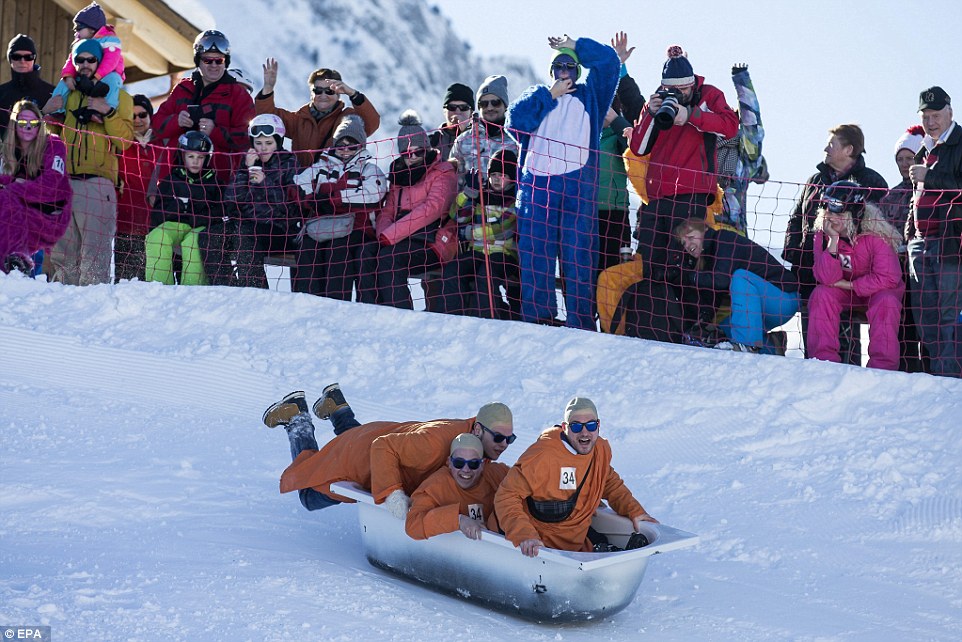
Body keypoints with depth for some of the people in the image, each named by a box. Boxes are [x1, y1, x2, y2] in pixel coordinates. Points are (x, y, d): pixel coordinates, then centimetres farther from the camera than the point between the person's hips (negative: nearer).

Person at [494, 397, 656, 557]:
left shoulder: (602, 449, 1)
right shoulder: (543, 455, -22)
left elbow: (609, 481, 23)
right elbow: (507, 496, -21)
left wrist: (634, 510, 11)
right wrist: (524, 535, -35)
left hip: (577, 545, 7)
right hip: (539, 547, -7)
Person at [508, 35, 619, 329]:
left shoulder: (589, 95, 20)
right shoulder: (536, 95, 22)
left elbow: (608, 60, 8)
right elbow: (516, 119, 2)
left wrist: (574, 46, 13)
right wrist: (549, 95, 5)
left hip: (578, 184, -1)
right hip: (536, 183, 1)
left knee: (579, 254, -5)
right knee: (534, 251, -4)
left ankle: (580, 322, -4)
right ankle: (537, 319, -1)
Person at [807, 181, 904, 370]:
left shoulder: (876, 234, -24)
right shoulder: (823, 235, -14)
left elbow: (889, 278, -27)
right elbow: (827, 279, -23)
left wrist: (849, 285, -23)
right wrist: (833, 240, -32)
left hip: (877, 290, -3)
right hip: (843, 291, 3)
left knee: (886, 302, -34)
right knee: (821, 294, -26)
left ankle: (883, 366, -30)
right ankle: (824, 359, -25)